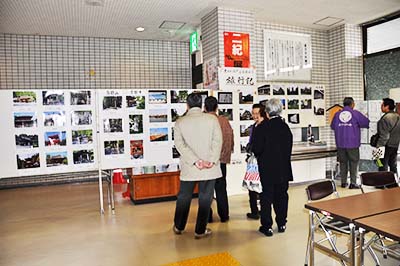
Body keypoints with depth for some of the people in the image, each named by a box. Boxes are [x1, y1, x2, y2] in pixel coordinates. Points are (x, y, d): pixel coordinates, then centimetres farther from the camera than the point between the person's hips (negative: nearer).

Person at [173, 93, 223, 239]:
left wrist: (196, 161, -13)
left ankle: (178, 227, 33)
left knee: (184, 197, 17)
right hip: (210, 167, -1)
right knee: (205, 199, 9)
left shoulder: (180, 122, 1)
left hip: (188, 167, 2)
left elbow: (180, 144, -8)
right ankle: (200, 231, 18)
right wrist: (211, 161, -13)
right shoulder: (212, 119, -1)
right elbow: (217, 141, -9)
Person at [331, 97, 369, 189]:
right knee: (354, 162, 6)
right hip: (353, 144, -3)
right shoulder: (355, 113, -5)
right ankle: (353, 183, 4)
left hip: (340, 144, 3)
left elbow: (332, 126, 13)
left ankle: (343, 182, 17)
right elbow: (367, 123, -3)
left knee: (343, 162, 11)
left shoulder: (337, 114, 3)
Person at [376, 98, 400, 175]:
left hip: (387, 146, -9)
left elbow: (384, 136, -22)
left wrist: (378, 146, -18)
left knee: (383, 167, -1)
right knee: (393, 166, 19)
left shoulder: (385, 118, -19)